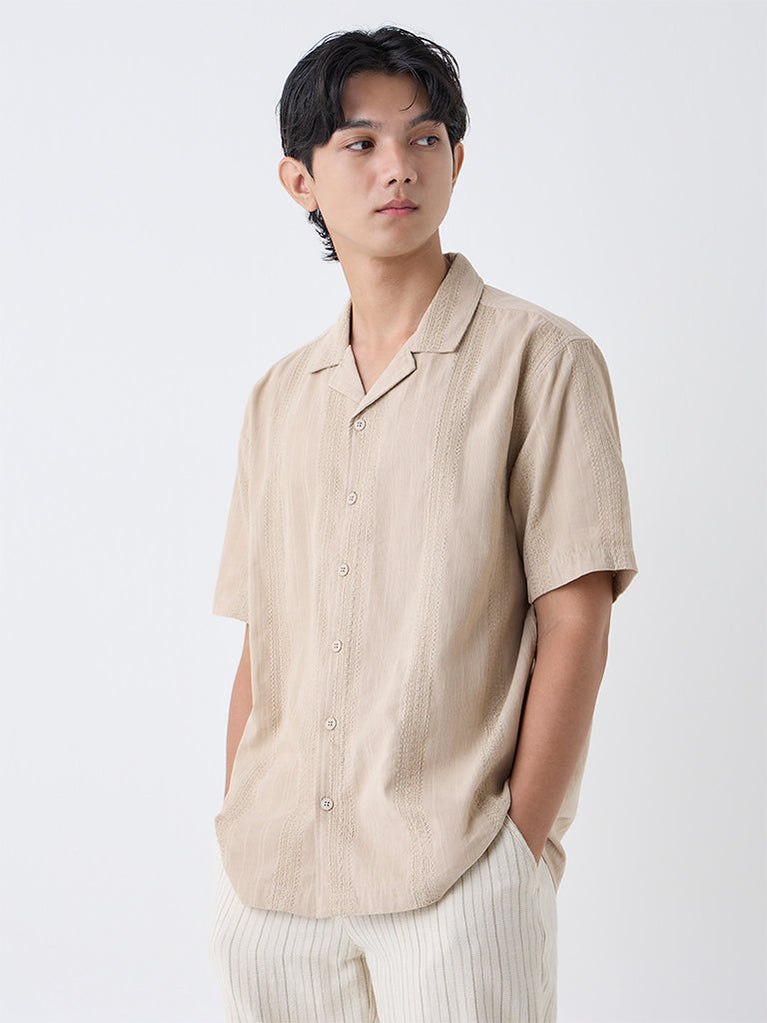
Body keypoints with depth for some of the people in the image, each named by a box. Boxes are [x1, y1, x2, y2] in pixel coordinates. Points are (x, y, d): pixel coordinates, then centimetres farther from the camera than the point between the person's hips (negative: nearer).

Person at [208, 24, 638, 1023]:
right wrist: (237, 839, 7)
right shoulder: (279, 396, 12)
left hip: (453, 876, -4)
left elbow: (574, 627, -6)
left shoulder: (540, 359, -3)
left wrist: (520, 848, -10)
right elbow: (261, 644, 12)